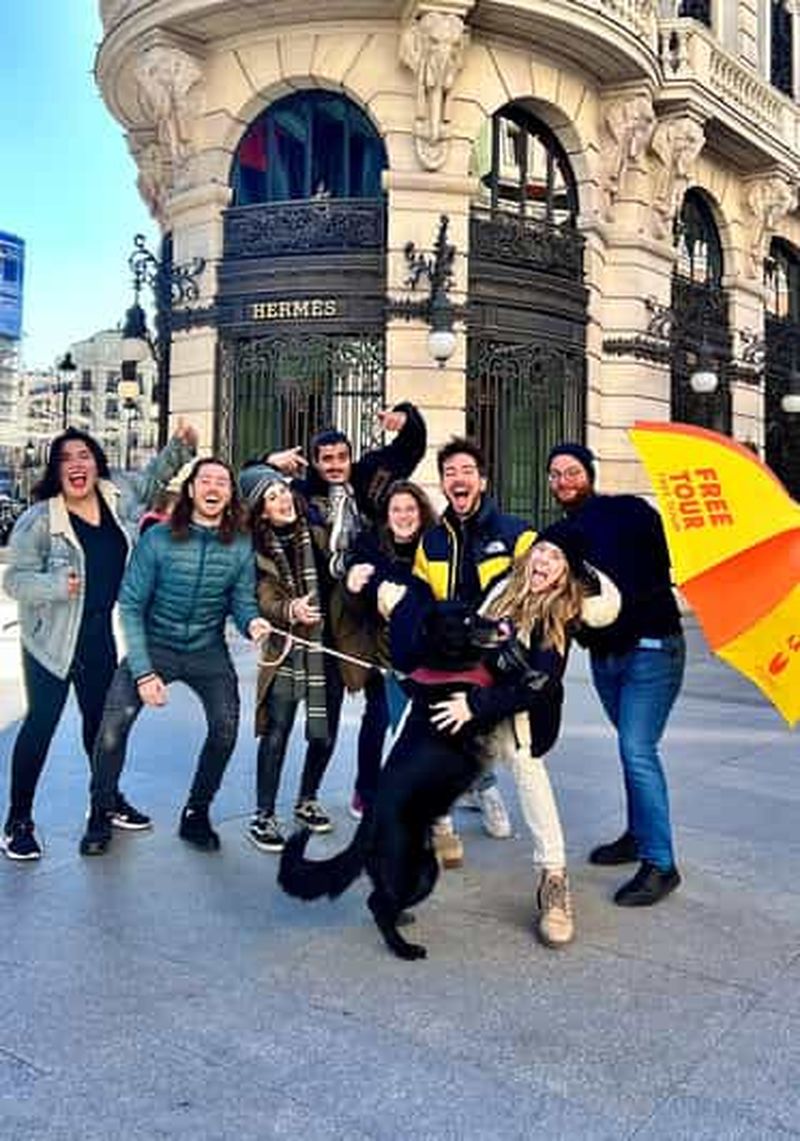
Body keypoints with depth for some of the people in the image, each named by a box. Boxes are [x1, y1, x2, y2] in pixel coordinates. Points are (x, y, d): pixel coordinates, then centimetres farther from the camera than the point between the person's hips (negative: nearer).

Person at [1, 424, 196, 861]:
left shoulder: (118, 494, -1)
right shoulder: (38, 519, -15)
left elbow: (152, 476, 19)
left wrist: (180, 446, 6)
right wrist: (57, 585, -31)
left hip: (100, 635, 5)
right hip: (51, 640, -5)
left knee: (101, 718, 20)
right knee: (41, 724, 1)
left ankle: (109, 799, 38)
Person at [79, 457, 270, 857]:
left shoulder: (240, 546, -8)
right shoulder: (158, 539, -14)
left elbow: (241, 600, 0)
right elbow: (130, 605, -11)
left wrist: (251, 621, -26)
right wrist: (143, 672, -17)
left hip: (208, 652, 2)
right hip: (153, 645, -1)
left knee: (226, 727, -15)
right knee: (113, 724, -19)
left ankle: (196, 814, 10)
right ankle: (100, 815, 7)